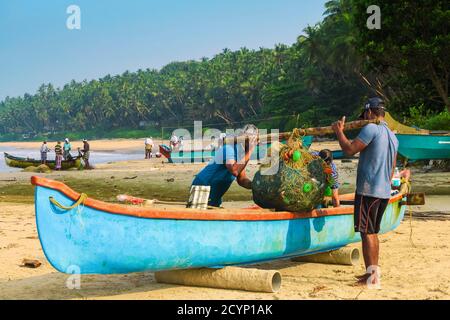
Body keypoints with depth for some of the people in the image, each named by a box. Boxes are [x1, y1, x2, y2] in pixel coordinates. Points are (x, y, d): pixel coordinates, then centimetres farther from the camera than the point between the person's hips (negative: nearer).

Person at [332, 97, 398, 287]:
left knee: (367, 232, -6)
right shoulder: (393, 136, 16)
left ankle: (372, 277, -6)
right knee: (373, 232, 17)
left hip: (368, 191, -9)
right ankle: (374, 272, 23)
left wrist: (339, 131, -3)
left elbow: (349, 149, -18)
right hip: (384, 192, 9)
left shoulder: (371, 129, -12)